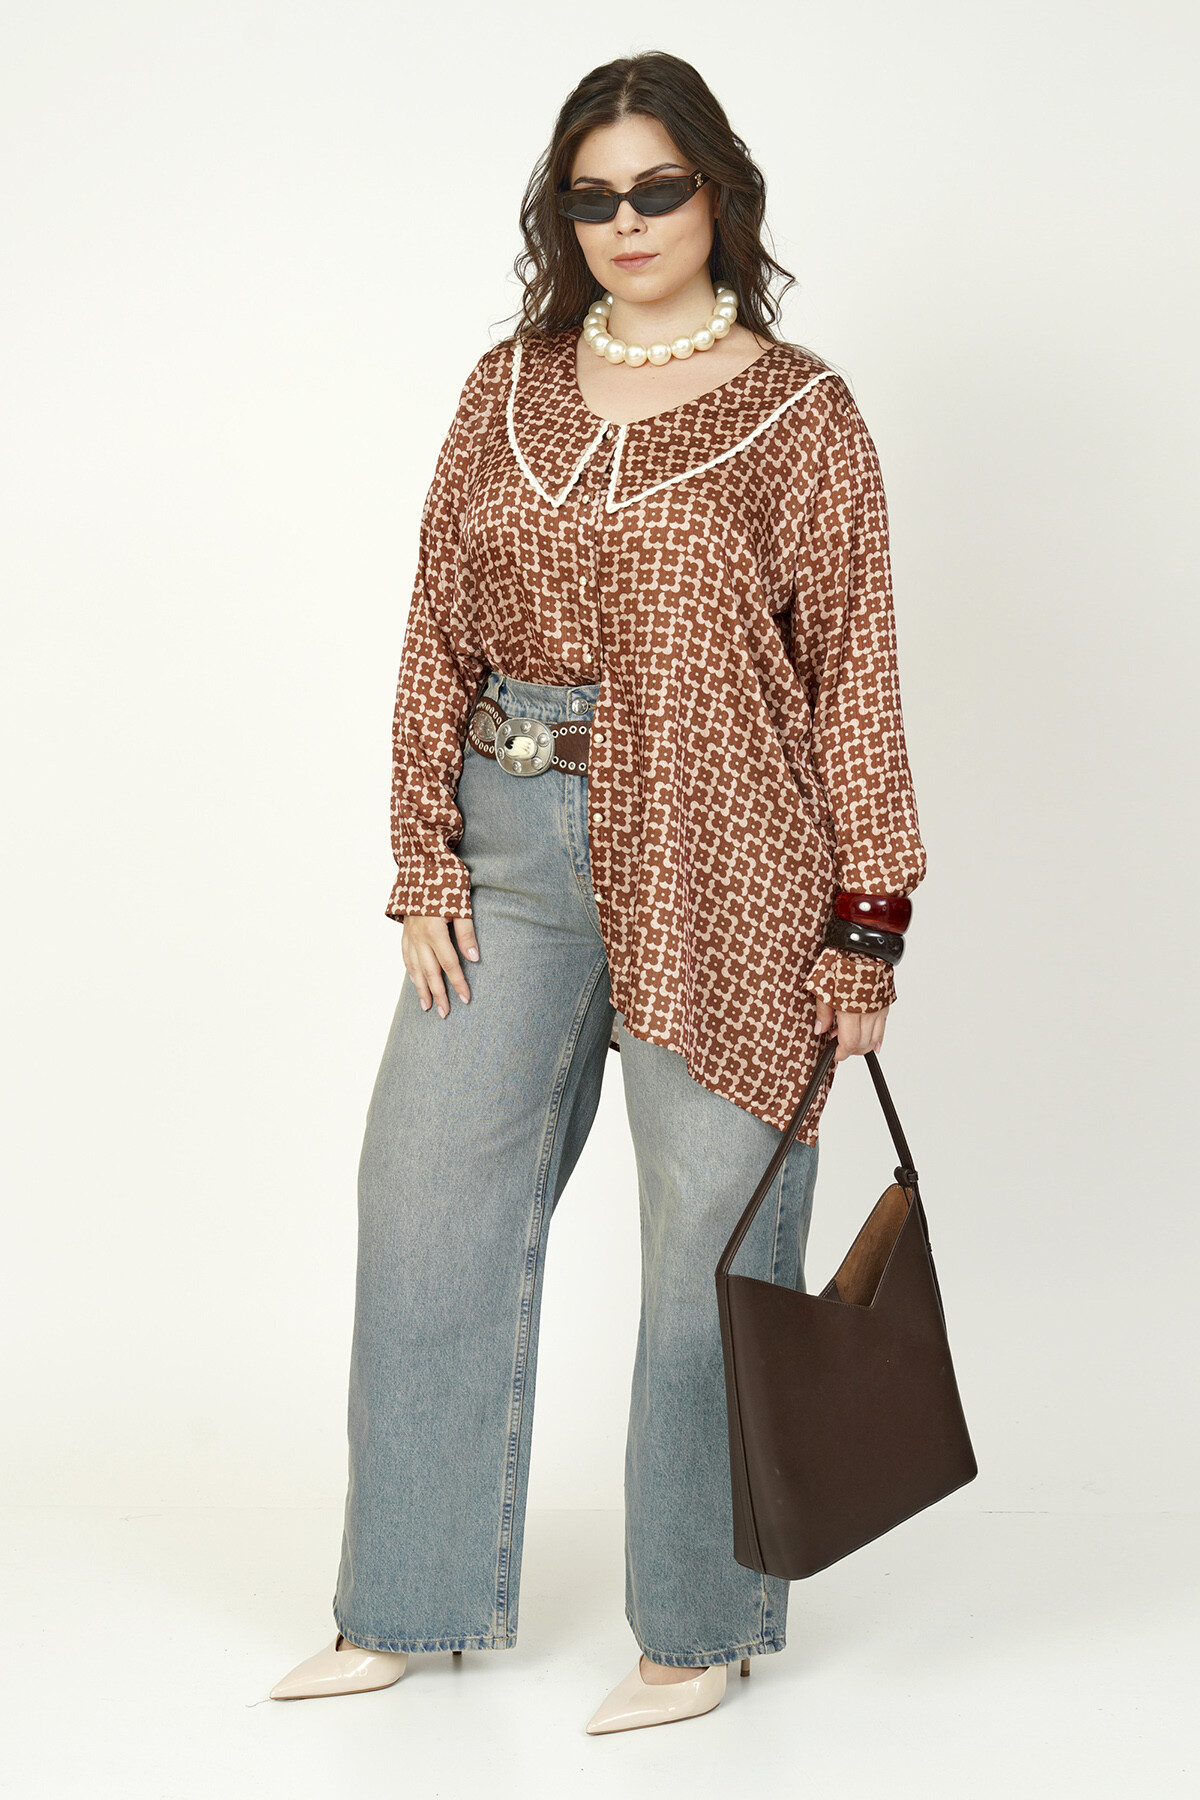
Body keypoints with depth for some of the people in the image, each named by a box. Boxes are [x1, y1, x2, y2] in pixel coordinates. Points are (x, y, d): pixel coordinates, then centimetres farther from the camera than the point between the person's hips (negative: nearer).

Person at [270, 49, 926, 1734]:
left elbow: (855, 675, -4)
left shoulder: (799, 413, -3)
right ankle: (407, 1601, 24)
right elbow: (439, 632, 9)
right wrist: (427, 863, 1)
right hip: (513, 845, 5)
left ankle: (700, 1620, 21)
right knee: (431, 1196, 8)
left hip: (716, 862, -4)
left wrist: (867, 921, -6)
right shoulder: (509, 388, 9)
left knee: (709, 1228, 3)